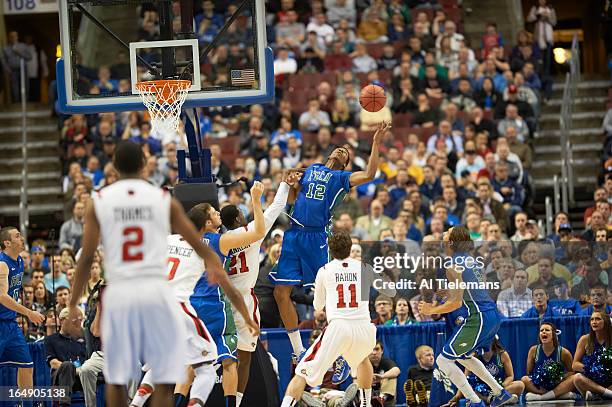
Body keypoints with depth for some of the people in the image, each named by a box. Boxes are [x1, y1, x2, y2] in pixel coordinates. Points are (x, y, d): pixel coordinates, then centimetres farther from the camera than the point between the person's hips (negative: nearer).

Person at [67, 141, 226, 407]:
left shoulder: (98, 202, 5)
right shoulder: (164, 200, 7)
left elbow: (86, 258, 3)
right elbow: (197, 244, 15)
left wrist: (73, 303, 8)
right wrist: (213, 262, 31)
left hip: (118, 293, 1)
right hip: (155, 290, -1)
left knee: (116, 377, 12)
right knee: (166, 375, 4)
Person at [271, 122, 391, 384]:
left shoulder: (341, 178, 7)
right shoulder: (311, 170, 21)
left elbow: (369, 175, -11)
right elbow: (292, 198, 24)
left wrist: (376, 143, -15)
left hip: (317, 238, -5)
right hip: (293, 234, 5)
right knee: (281, 292, 2)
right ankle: (299, 352, 13)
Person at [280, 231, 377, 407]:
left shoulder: (324, 271, 10)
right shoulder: (363, 267, 12)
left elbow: (318, 305, 23)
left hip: (338, 327, -3)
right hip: (364, 329, 3)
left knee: (303, 372, -1)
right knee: (363, 359, 37)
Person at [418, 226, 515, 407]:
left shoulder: (454, 267, -12)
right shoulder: (469, 259, 15)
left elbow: (456, 302, -15)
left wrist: (431, 310, -3)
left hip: (479, 319, -9)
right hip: (493, 316, 9)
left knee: (444, 360, -4)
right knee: (463, 356, 30)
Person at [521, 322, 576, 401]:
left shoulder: (563, 352, -2)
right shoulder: (534, 350, 1)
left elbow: (571, 372, 6)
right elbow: (529, 372, 6)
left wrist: (561, 377, -15)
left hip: (557, 386, 0)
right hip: (538, 387, 0)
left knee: (574, 378, -26)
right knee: (524, 380, -28)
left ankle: (540, 396, -35)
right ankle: (561, 394, -29)